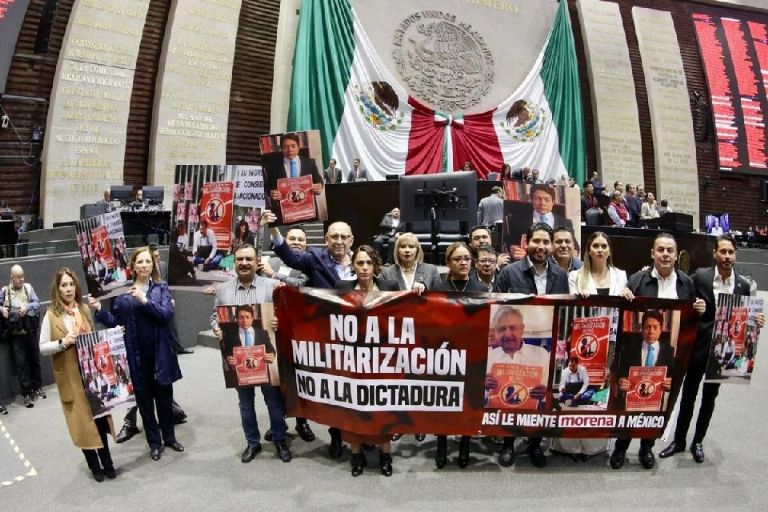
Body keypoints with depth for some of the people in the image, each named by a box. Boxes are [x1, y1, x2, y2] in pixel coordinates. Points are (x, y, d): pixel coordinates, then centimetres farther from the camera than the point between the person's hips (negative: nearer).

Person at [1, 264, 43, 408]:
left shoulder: (28, 287, 3)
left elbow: (37, 304, 2)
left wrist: (27, 306, -16)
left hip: (31, 331, 2)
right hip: (16, 334, -2)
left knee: (35, 359, 13)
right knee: (21, 363, -1)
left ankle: (37, 387, 30)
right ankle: (27, 393, 6)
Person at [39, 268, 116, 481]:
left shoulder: (84, 309, 7)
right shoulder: (51, 315, -7)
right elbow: (43, 348, -6)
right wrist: (62, 343, -21)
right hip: (69, 376, -4)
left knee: (100, 416, 8)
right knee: (82, 421, 6)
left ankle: (107, 462, 20)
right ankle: (94, 465, 20)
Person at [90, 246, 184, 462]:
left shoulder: (161, 288, 1)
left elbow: (168, 314, -13)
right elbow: (115, 321, 4)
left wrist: (145, 300, -23)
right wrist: (99, 310, -12)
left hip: (160, 352, 0)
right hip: (136, 354, 0)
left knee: (164, 396, 12)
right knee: (144, 398, 11)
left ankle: (169, 437, 30)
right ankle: (154, 442, 26)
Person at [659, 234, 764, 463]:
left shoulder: (743, 285, -1)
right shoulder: (700, 276, -8)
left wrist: (756, 321, -14)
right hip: (699, 347, -2)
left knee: (709, 398, 14)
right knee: (688, 395, 9)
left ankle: (697, 441, 29)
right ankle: (679, 440, 23)